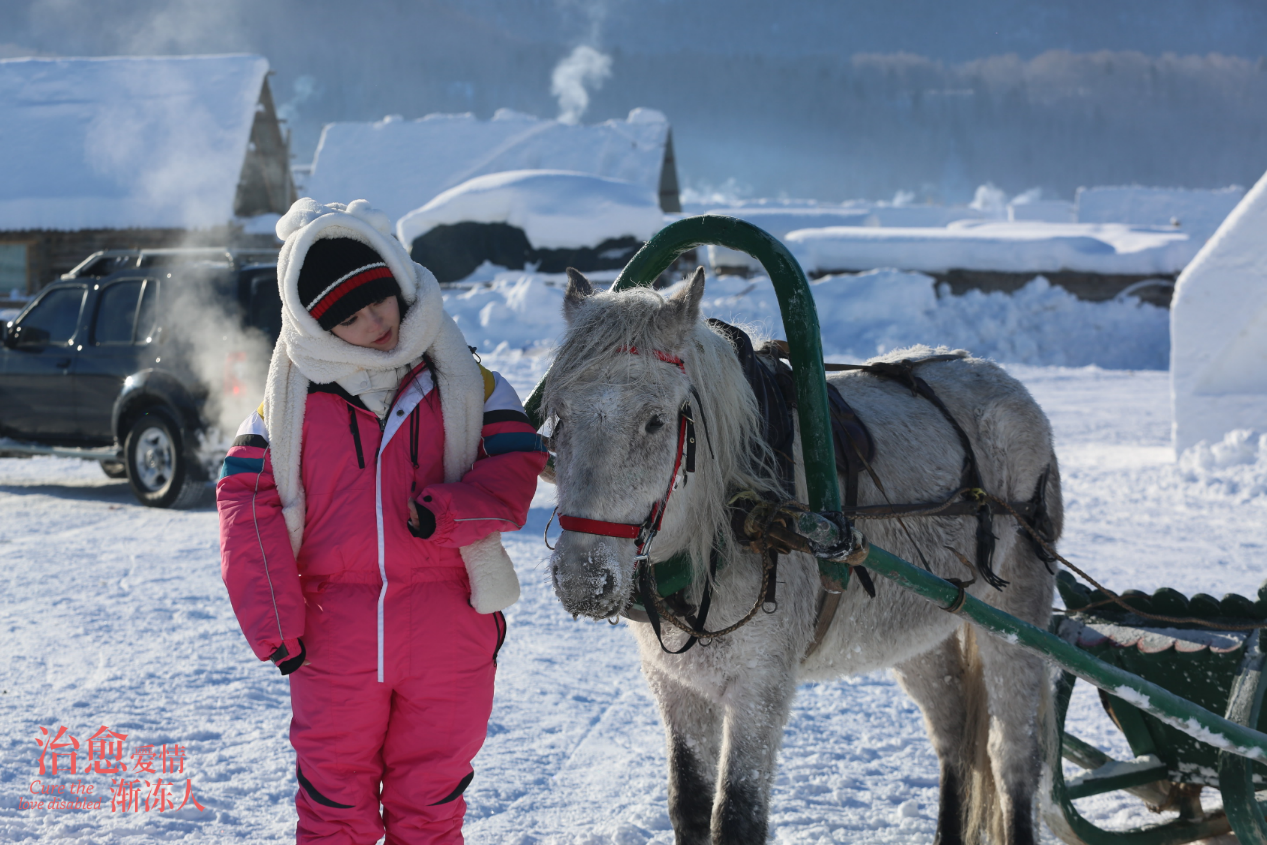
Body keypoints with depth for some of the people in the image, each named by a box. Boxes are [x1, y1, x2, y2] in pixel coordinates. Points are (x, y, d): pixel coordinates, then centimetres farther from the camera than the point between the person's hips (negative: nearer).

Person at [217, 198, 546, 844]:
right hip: (334, 638, 0)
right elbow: (246, 497, 0)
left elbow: (517, 463, 0)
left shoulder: (460, 379, 4)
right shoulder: (294, 392, 2)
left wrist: (452, 509, -20)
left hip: (449, 637, 0)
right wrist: (272, 618, -9)